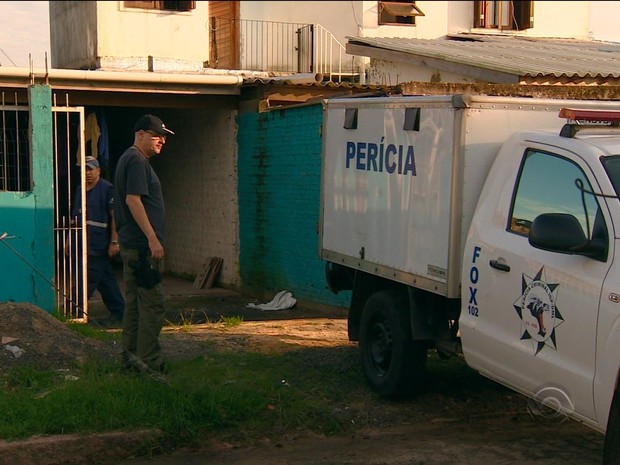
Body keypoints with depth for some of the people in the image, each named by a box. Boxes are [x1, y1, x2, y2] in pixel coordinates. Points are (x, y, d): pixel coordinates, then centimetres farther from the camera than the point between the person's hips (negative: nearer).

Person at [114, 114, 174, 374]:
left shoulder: (128, 159, 21)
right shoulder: (136, 160, -12)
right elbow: (133, 199, -21)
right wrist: (152, 238, -23)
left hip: (131, 245, 11)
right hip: (142, 245, -11)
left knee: (134, 303, 13)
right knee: (152, 304, -8)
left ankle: (130, 357, 18)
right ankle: (149, 362, -7)